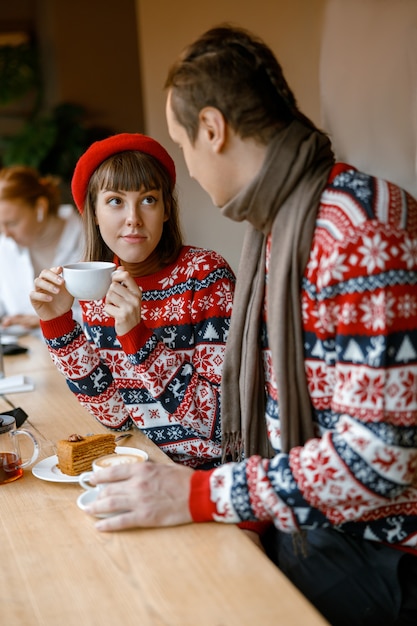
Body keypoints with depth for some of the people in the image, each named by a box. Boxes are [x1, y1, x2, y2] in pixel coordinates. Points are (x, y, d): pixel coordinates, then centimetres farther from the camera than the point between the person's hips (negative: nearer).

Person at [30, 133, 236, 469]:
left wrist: (138, 338, -26)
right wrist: (58, 325, -10)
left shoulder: (205, 274, -14)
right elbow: (116, 415, -1)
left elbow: (226, 418, -17)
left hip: (212, 470, -5)